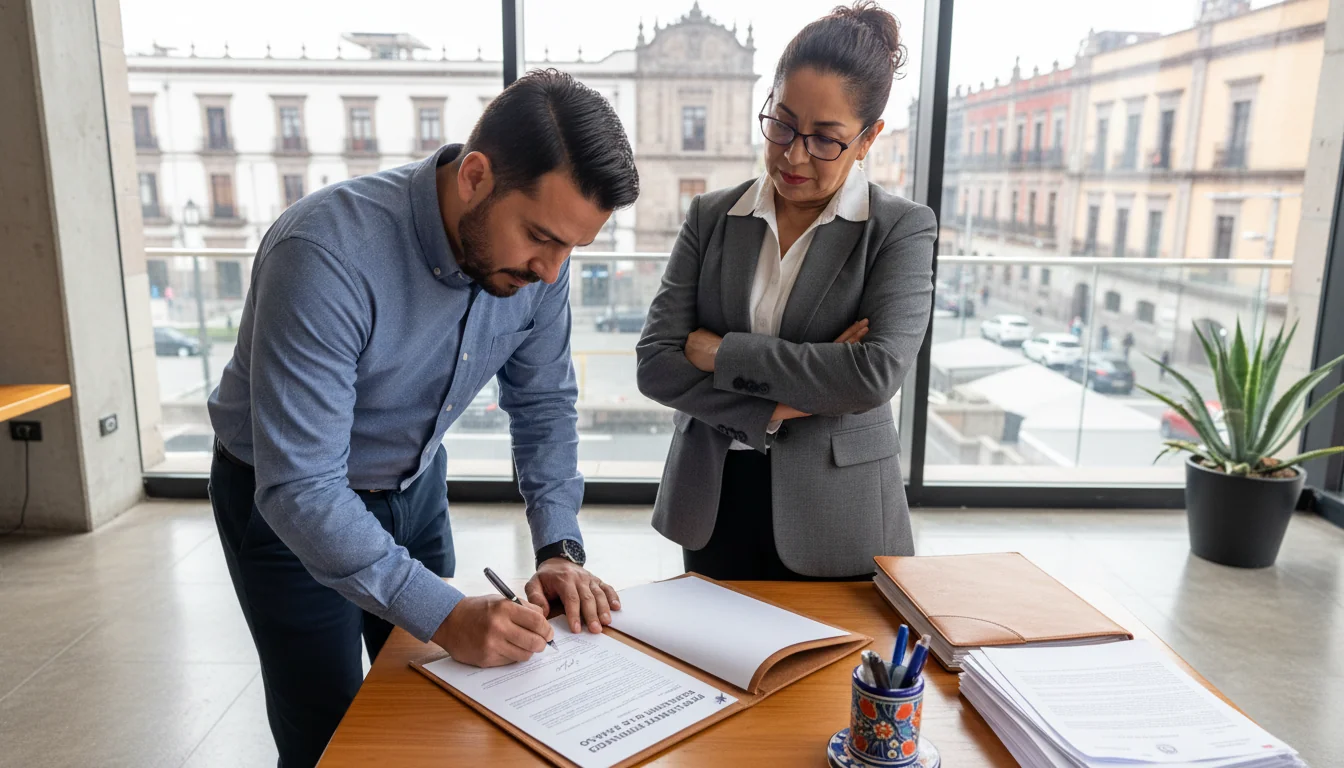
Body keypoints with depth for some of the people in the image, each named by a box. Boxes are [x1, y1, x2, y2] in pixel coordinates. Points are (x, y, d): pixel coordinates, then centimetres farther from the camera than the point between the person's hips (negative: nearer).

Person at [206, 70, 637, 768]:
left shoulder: (535, 256, -17)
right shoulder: (327, 254, -36)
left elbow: (543, 402, -5)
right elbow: (300, 488, -34)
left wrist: (559, 549, -14)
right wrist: (445, 615, -37)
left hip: (415, 486, 5)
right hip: (285, 501, -4)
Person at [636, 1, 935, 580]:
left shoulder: (902, 229, -6)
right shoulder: (712, 217, 1)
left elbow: (876, 374, -21)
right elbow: (655, 364, -6)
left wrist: (721, 352, -16)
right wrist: (778, 407, -17)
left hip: (836, 523, -2)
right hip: (713, 508, 3)